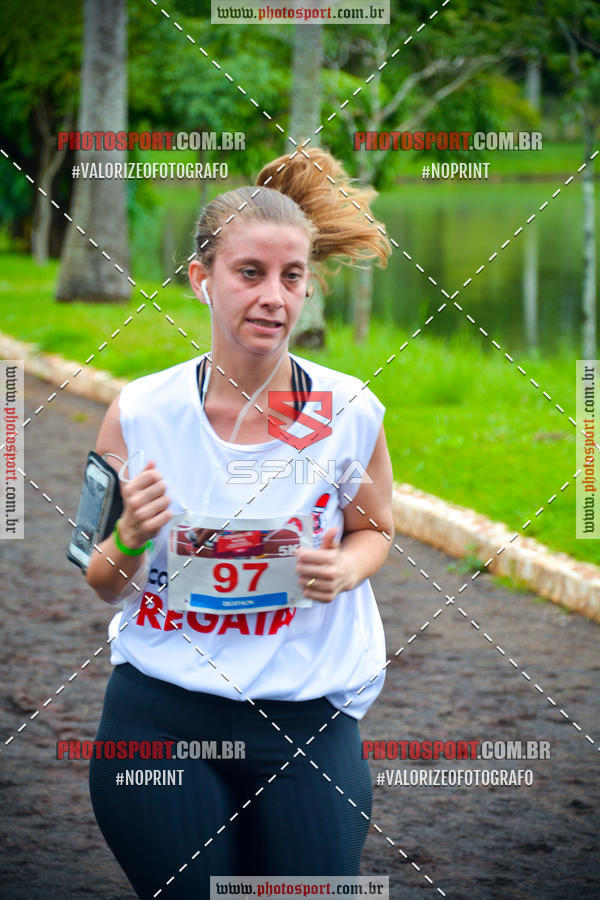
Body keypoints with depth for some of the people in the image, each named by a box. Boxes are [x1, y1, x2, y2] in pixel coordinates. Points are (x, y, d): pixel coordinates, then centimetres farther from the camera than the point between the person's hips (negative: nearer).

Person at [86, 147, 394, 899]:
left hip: (306, 723, 1)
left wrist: (344, 570, -8)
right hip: (160, 718, 0)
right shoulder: (139, 415, -7)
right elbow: (106, 588, 4)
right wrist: (131, 540, -18)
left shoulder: (350, 413, -6)